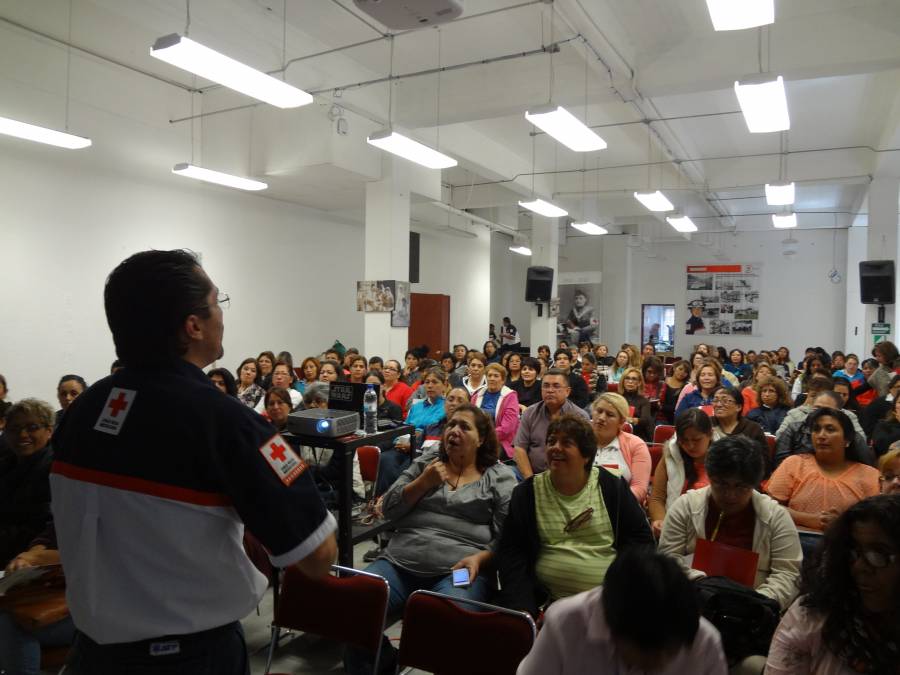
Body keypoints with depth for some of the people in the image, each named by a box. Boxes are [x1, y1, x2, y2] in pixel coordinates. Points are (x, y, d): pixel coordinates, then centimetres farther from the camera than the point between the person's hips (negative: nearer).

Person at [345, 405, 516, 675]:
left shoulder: (500, 477, 8)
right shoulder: (425, 462, 17)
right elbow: (389, 510, 11)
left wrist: (479, 558, -15)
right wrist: (423, 482, -1)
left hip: (458, 571, -3)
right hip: (399, 563, 3)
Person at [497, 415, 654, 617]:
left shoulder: (613, 487, 4)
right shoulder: (526, 493, 4)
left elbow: (641, 538, 7)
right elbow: (511, 553, 0)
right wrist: (522, 610, -12)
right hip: (546, 603, 0)